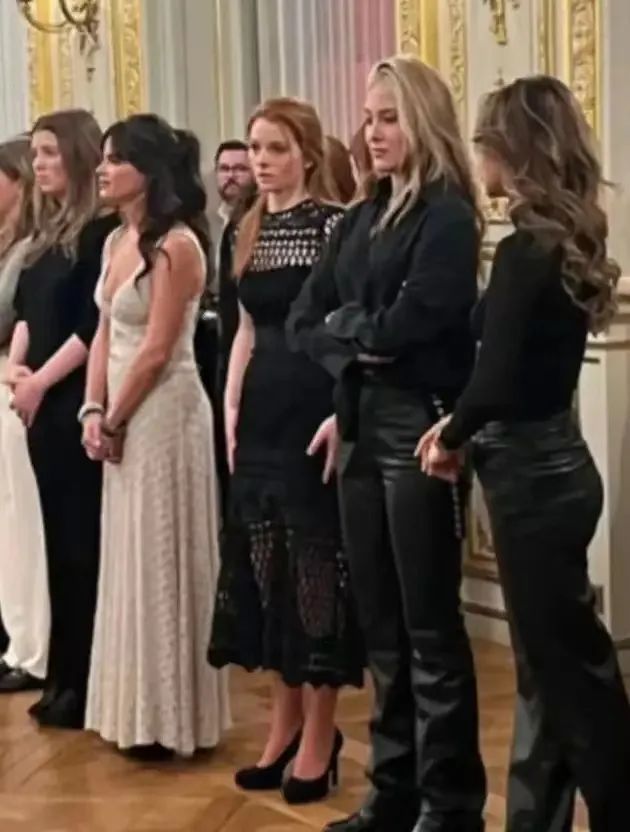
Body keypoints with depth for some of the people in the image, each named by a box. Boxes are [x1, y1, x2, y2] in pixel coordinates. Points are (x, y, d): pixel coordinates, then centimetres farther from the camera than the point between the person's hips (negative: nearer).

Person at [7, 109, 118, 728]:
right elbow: (26, 311, 15)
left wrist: (40, 382, -12)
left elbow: (93, 326, -15)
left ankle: (89, 683, 6)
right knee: (59, 541, 11)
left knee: (85, 542, -2)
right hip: (40, 407, 8)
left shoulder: (103, 230, -10)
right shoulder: (46, 232, 15)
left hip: (77, 405, -8)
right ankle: (64, 676, 19)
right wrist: (14, 367, -2)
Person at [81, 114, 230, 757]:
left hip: (163, 412, -9)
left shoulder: (176, 245, -15)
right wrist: (93, 411, 0)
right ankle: (141, 710, 23)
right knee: (130, 558, 13)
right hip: (122, 415, 9)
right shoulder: (117, 240, 11)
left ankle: (170, 717, 11)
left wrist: (115, 420, -9)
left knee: (162, 561, -1)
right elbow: (105, 332, 11)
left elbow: (156, 351, -17)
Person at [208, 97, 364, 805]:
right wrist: (231, 412, 10)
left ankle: (320, 733, 11)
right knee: (264, 562, 11)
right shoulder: (250, 230, 12)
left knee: (316, 562, 0)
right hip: (261, 410, 7)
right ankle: (285, 720, 24)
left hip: (315, 406, -7)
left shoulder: (334, 225, -9)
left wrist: (342, 417, -20)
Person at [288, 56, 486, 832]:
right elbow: (303, 321, 9)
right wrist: (353, 353, -8)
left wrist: (345, 323, -1)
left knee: (430, 625, 0)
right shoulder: (361, 218, 14)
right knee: (379, 622, 12)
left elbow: (405, 325, -19)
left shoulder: (446, 216, -8)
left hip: (418, 427, -7)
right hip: (359, 427, 7)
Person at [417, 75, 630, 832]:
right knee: (550, 659, 15)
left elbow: (495, 381, -25)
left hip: (532, 475, -9)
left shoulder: (524, 251, -19)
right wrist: (462, 426, 6)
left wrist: (451, 437, -7)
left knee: (569, 665, 2)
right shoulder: (566, 241, 8)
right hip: (547, 464, 9)